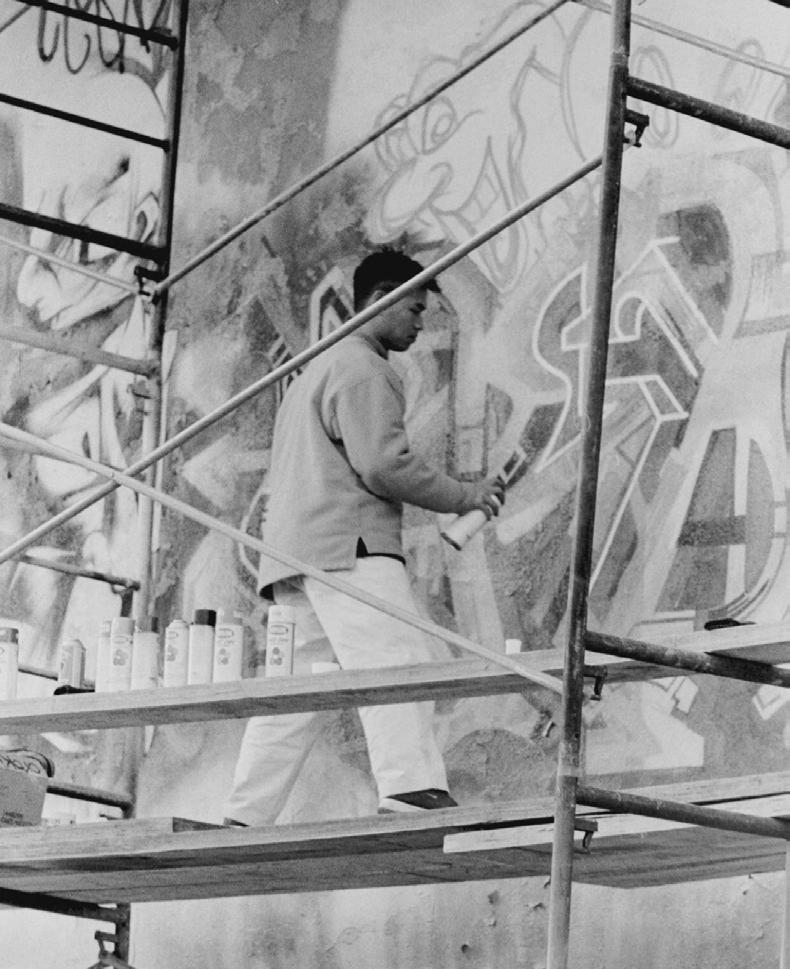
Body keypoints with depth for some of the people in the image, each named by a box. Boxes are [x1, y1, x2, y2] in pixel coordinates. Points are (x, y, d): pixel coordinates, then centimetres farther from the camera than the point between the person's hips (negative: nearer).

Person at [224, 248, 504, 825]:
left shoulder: (319, 369, 31)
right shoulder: (362, 369, -3)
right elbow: (383, 463, -13)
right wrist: (464, 497, -3)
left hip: (300, 555, 10)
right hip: (349, 545, -10)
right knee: (397, 659, -23)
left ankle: (245, 821, 4)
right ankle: (412, 789, -40)